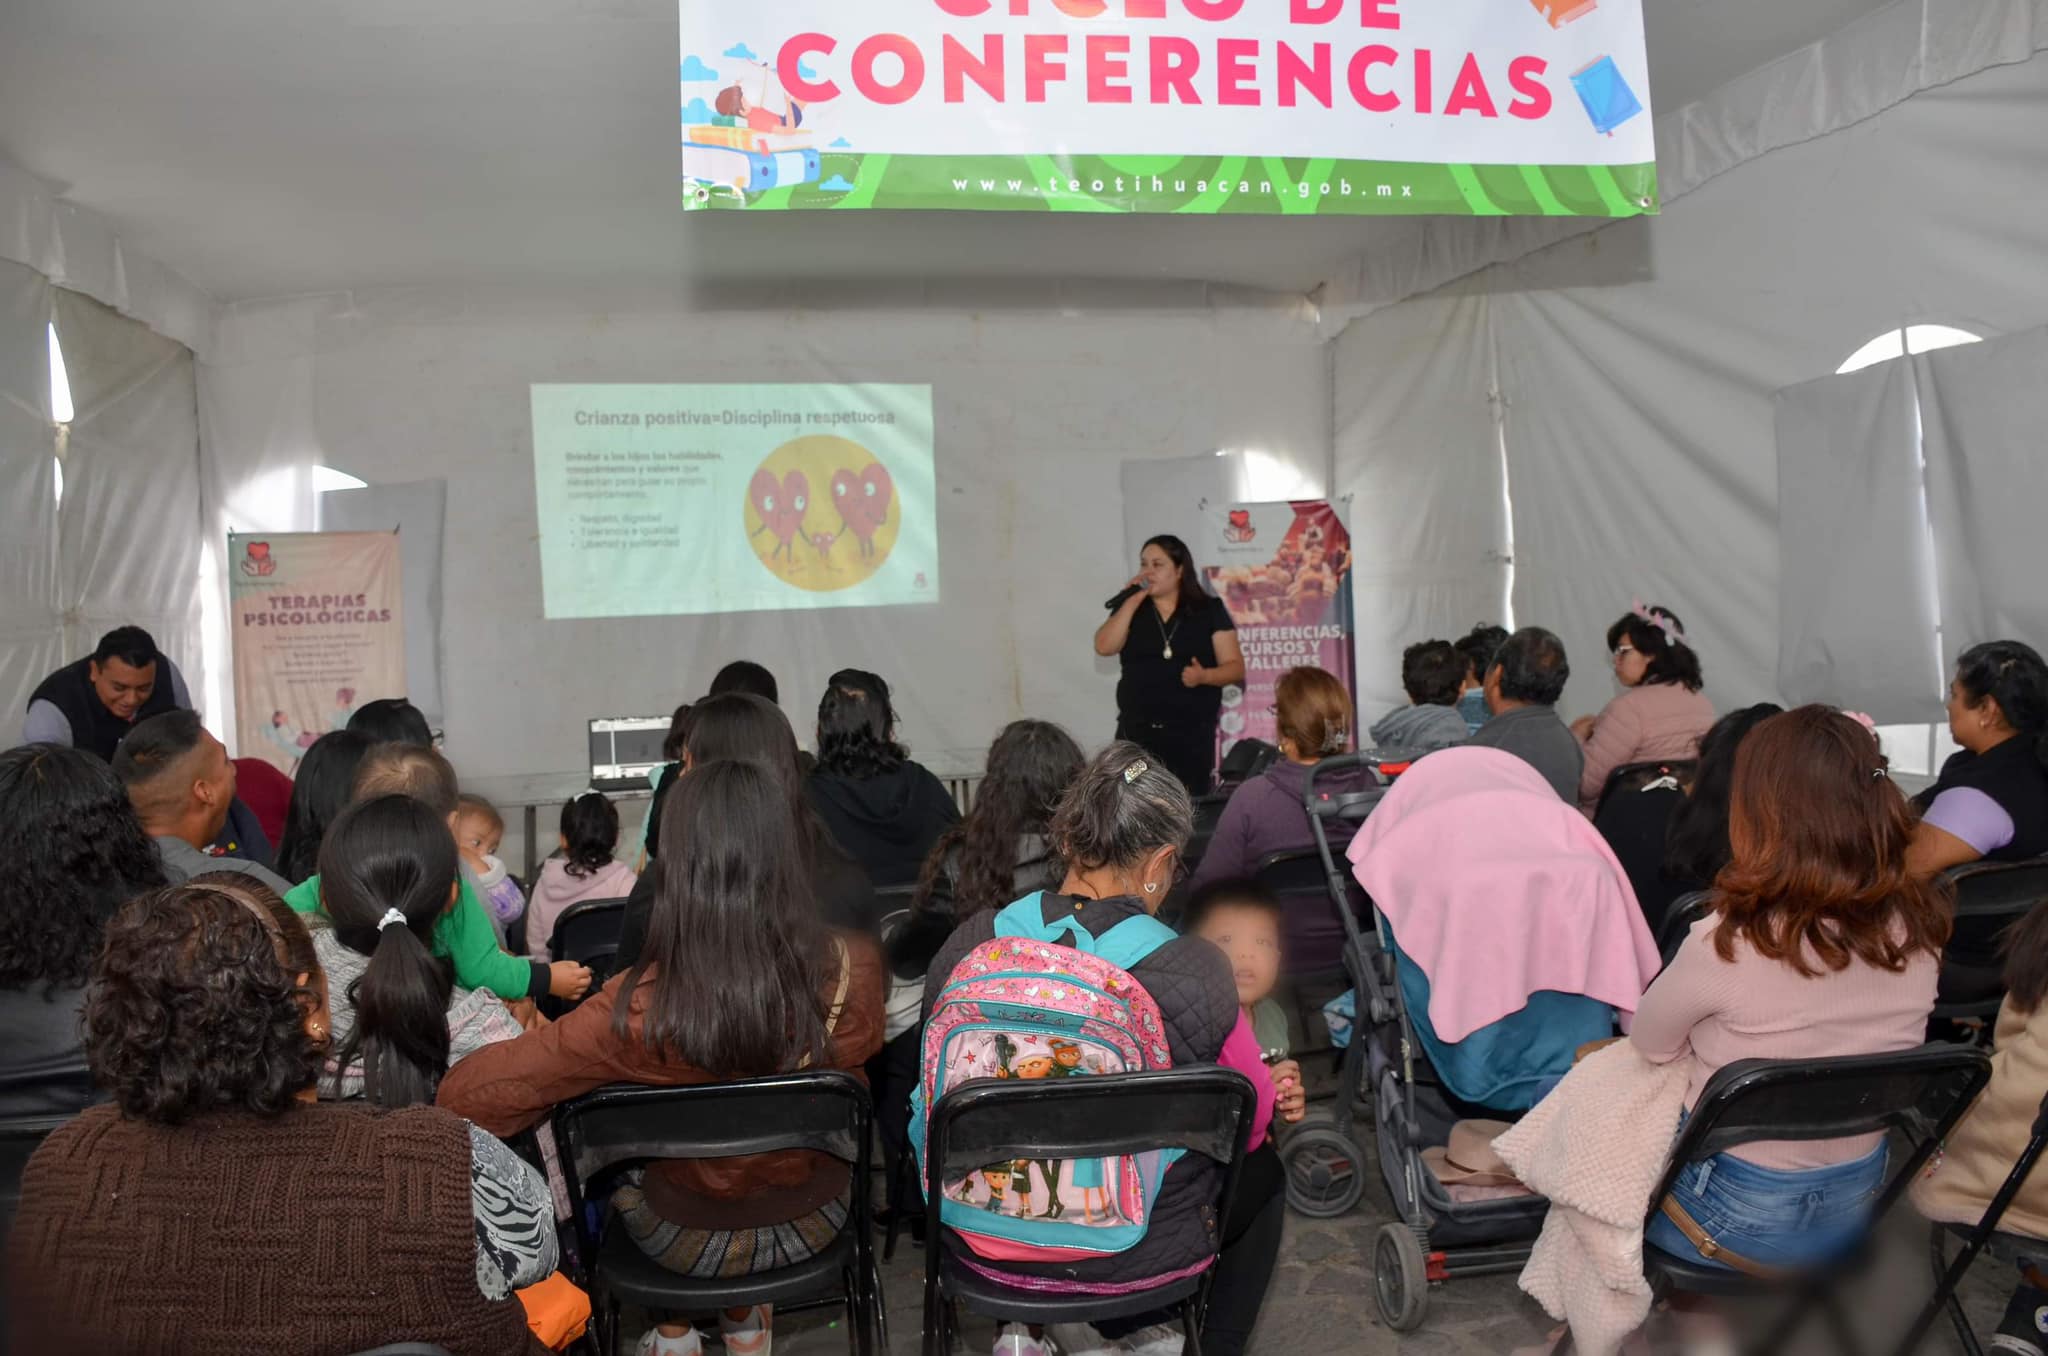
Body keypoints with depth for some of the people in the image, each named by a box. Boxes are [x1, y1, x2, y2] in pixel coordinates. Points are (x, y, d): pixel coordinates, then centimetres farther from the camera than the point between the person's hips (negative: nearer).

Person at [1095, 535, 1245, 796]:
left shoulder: (1210, 610, 4)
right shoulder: (1130, 608, 11)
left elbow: (1236, 667, 2)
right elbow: (1104, 646, -5)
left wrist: (1204, 676, -17)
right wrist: (1132, 601, -8)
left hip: (1192, 732, -1)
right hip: (1136, 732, 2)